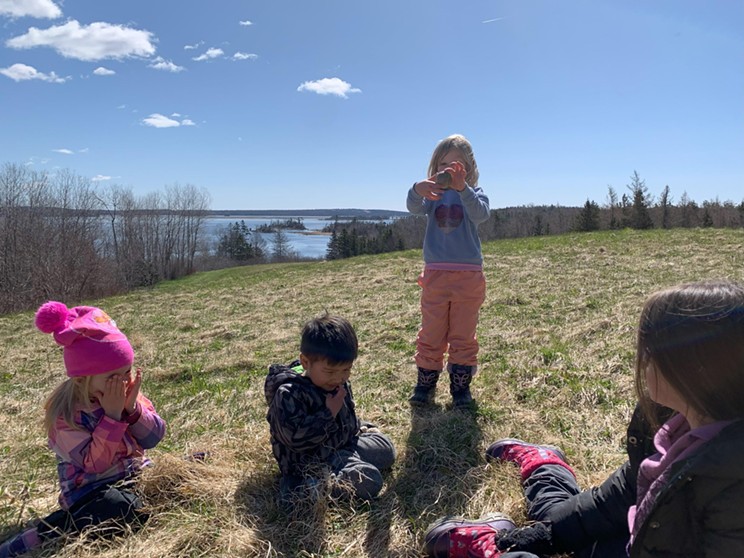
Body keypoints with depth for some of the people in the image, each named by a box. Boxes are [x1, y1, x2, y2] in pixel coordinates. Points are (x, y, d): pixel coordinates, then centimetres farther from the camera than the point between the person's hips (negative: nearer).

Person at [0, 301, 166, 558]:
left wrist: (132, 407, -21)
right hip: (91, 490, -5)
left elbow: (153, 438, -5)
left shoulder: (126, 392, -3)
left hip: (135, 476, 5)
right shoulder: (65, 413, -18)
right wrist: (113, 415, -29)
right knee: (120, 509, -39)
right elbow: (95, 464, -23)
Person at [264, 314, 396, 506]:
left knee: (386, 448, 14)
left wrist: (360, 427, 14)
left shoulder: (339, 383, 0)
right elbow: (295, 438, -32)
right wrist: (329, 413, -30)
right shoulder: (288, 394, -26)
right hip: (309, 460, -9)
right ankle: (304, 487, -16)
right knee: (369, 481, -20)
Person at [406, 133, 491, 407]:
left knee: (463, 336, 7)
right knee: (431, 335, 8)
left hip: (468, 274, -1)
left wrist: (462, 187, -39)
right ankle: (425, 384, 19)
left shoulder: (474, 193, 2)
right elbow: (414, 208, -16)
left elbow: (481, 213, -21)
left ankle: (461, 387, 19)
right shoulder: (432, 194, 6)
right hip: (435, 273, 1)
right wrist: (417, 190, -40)